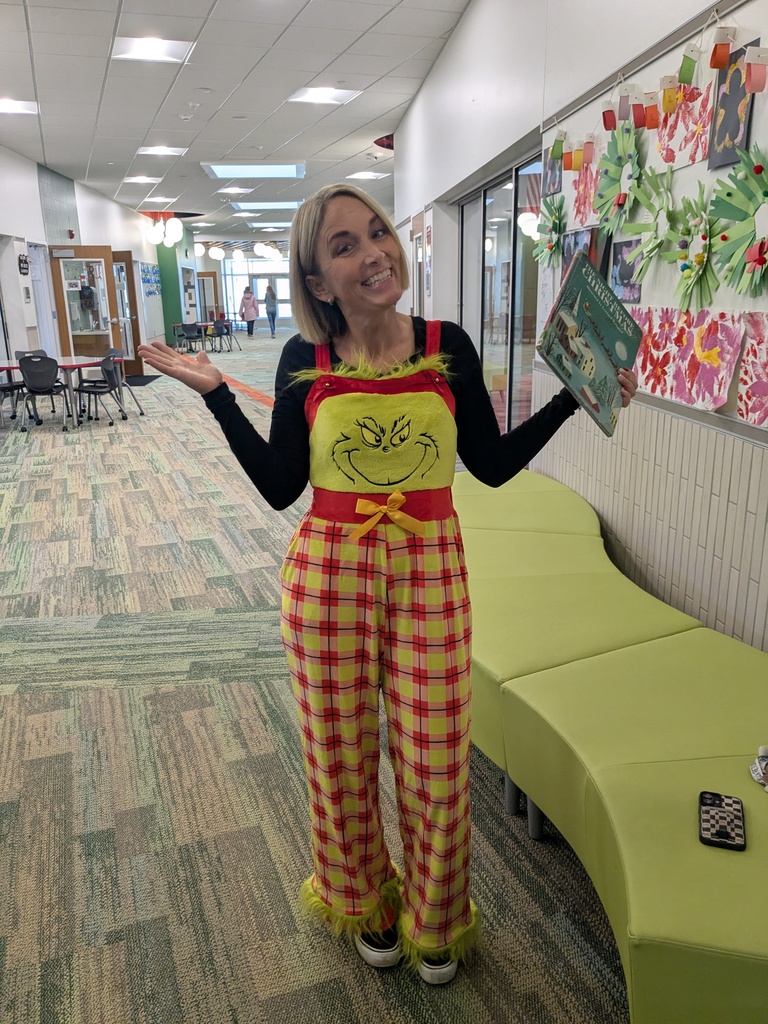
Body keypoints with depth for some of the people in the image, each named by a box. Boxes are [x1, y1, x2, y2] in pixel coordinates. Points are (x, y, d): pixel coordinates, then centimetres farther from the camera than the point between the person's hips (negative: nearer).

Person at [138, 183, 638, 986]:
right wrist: (217, 395, -4)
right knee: (342, 756, 14)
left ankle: (433, 919, 39)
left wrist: (574, 395, -3)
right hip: (329, 573, 0)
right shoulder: (304, 361, -1)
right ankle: (365, 903, 44)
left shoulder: (447, 346, -1)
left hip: (430, 573, 0)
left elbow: (493, 465, 3)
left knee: (434, 761, 9)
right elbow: (280, 487, -1)